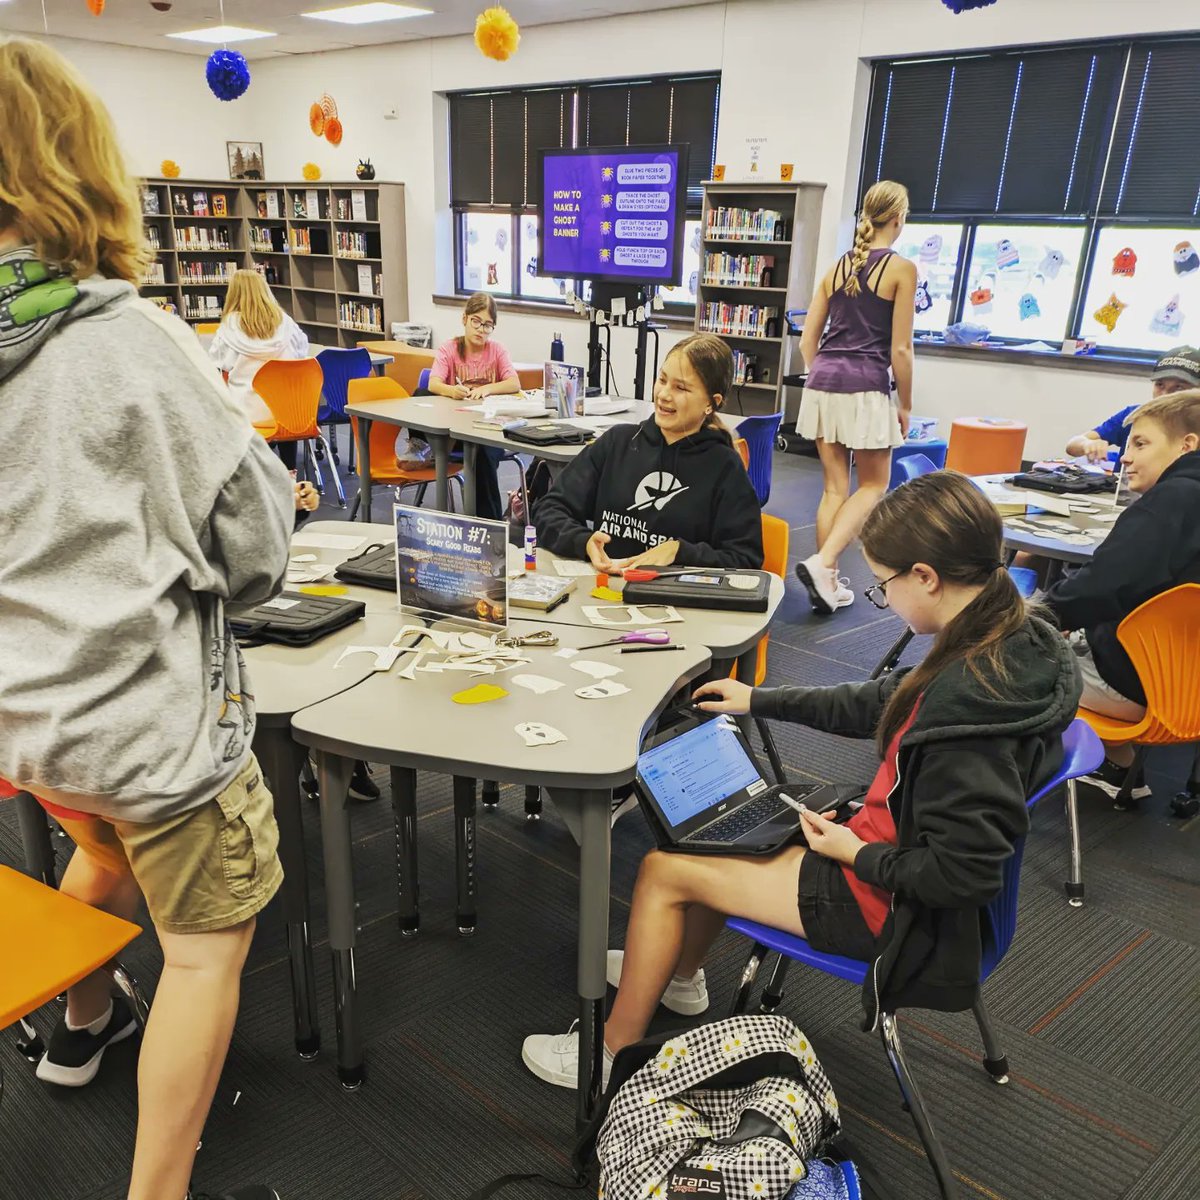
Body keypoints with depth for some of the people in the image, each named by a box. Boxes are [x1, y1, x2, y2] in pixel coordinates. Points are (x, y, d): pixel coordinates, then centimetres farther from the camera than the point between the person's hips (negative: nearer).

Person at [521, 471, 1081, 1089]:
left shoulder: (971, 700, -34)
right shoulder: (1001, 643, -4)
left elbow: (961, 873, -30)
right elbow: (876, 703, 10)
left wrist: (855, 853, -16)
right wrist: (759, 700, 15)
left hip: (889, 902, -9)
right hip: (889, 844, 9)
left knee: (663, 870, 0)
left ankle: (614, 1054, 21)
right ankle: (678, 973, 46)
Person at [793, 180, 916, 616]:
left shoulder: (836, 266, 11)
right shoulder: (902, 269, -4)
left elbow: (808, 339, 11)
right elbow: (899, 349, -7)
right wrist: (905, 404, 2)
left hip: (822, 384, 5)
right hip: (865, 389, -5)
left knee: (834, 488, 12)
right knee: (873, 485, 8)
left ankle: (828, 582, 13)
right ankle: (822, 562, -10)